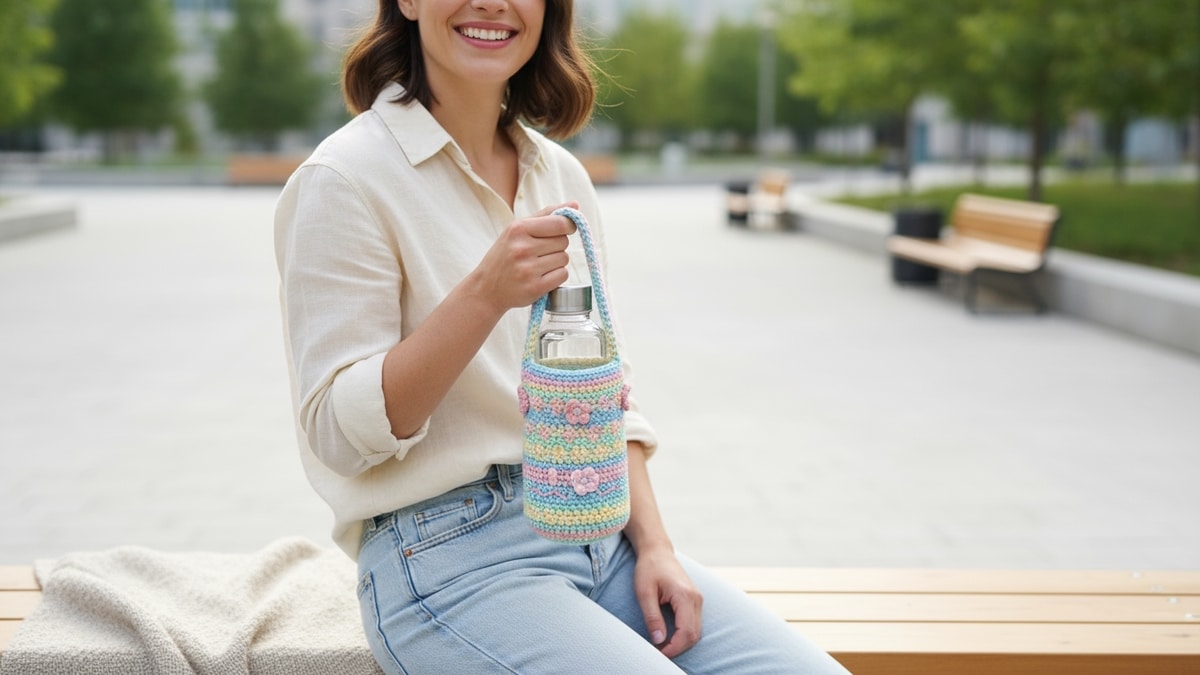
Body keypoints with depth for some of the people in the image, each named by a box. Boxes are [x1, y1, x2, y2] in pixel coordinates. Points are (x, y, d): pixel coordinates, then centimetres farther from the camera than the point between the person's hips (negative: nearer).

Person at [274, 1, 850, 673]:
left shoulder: (563, 174, 11)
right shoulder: (345, 178, -9)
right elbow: (339, 434, -14)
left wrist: (653, 544, 2)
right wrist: (486, 293, -25)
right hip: (446, 555, -6)